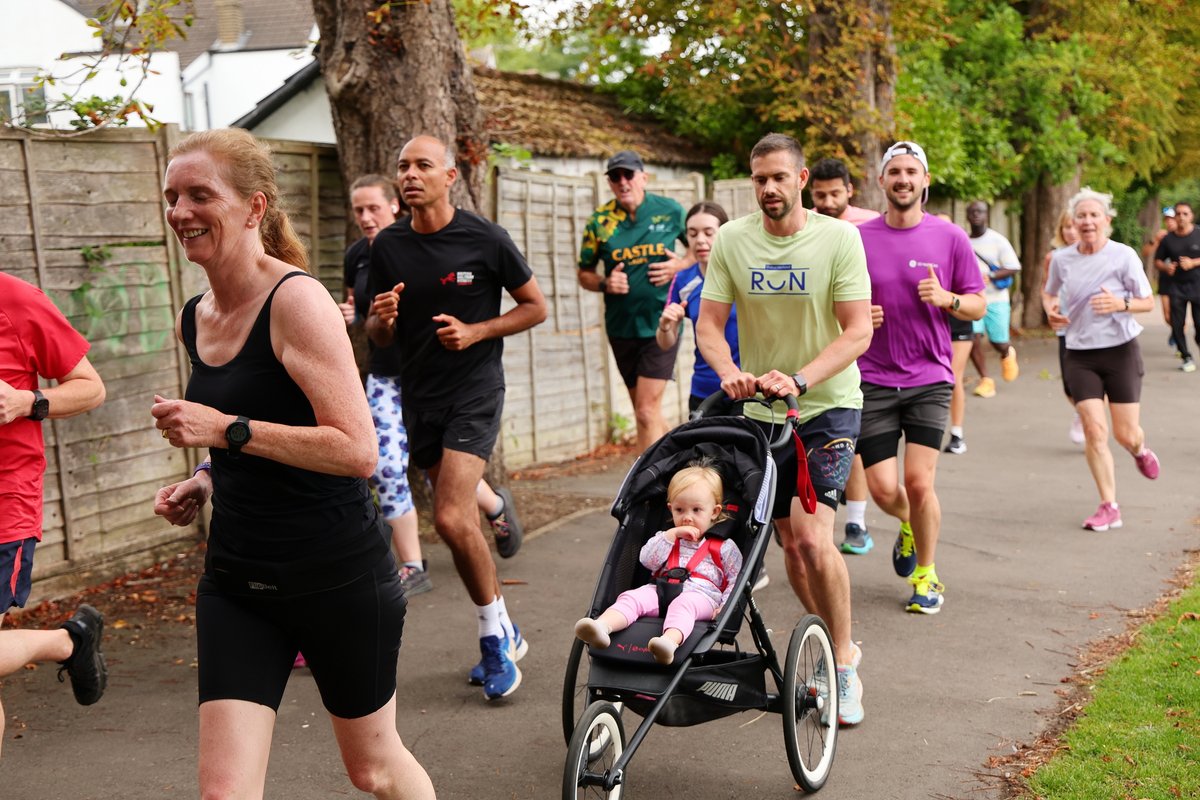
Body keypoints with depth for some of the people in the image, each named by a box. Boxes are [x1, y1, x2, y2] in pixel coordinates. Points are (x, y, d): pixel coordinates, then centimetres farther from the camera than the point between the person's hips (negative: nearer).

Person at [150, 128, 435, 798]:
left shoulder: (296, 300, -17)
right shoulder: (194, 320, 6)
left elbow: (357, 451, -24)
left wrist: (227, 430, -24)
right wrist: (205, 480, 4)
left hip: (338, 578, -6)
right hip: (235, 582, 6)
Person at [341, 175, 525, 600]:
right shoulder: (357, 256, 3)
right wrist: (348, 313, -3)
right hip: (385, 376, 4)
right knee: (387, 469, -5)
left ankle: (498, 507, 34)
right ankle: (412, 570, 7)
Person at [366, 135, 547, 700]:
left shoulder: (483, 238, -7)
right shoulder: (388, 247, 4)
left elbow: (535, 307, 1)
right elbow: (379, 336, 11)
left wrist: (475, 331, -13)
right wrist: (382, 318, -13)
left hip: (475, 388, -5)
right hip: (418, 394, 5)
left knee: (451, 518, -17)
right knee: (459, 522, 10)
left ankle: (494, 633, 4)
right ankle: (502, 634, 26)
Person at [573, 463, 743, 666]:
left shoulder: (723, 546, 17)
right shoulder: (667, 537, 28)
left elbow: (737, 580, 8)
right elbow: (647, 560, 10)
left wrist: (725, 606, -10)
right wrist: (672, 534, 2)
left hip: (700, 595, -4)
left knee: (683, 605, -39)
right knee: (631, 598, -24)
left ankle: (670, 640, -69)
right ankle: (601, 627, -51)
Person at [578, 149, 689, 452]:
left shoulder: (671, 210, 0)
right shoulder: (599, 220, 2)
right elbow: (584, 273, 9)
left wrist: (681, 266, -8)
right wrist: (606, 283, -12)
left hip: (661, 323, -3)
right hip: (621, 326, 3)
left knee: (647, 411, -12)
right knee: (645, 411, 13)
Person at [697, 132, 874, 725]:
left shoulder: (838, 238, -10)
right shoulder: (732, 240, -2)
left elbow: (858, 331, -14)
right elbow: (708, 324, -3)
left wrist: (798, 380, -28)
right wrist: (729, 372, -25)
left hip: (828, 407, -3)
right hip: (761, 411, 4)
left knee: (812, 538, -17)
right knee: (790, 544, 9)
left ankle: (843, 664, 3)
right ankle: (838, 648, 32)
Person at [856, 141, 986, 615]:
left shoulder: (949, 238, 1)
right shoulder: (859, 238, 2)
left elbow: (978, 305, 6)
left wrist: (946, 299, -14)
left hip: (929, 379, -1)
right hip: (873, 380, 1)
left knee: (919, 482, -8)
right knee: (883, 489, -3)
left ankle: (926, 575, 15)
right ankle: (910, 525, 34)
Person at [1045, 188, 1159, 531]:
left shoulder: (1124, 255, -9)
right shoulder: (1061, 258, 0)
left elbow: (1148, 301, -4)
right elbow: (1049, 292, 18)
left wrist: (1121, 304, -23)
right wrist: (1050, 308, -4)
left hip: (1120, 349, -2)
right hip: (1080, 354, 2)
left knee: (1126, 434, 2)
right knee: (1094, 431, -9)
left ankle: (1140, 450, 42)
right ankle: (1109, 507, 1)